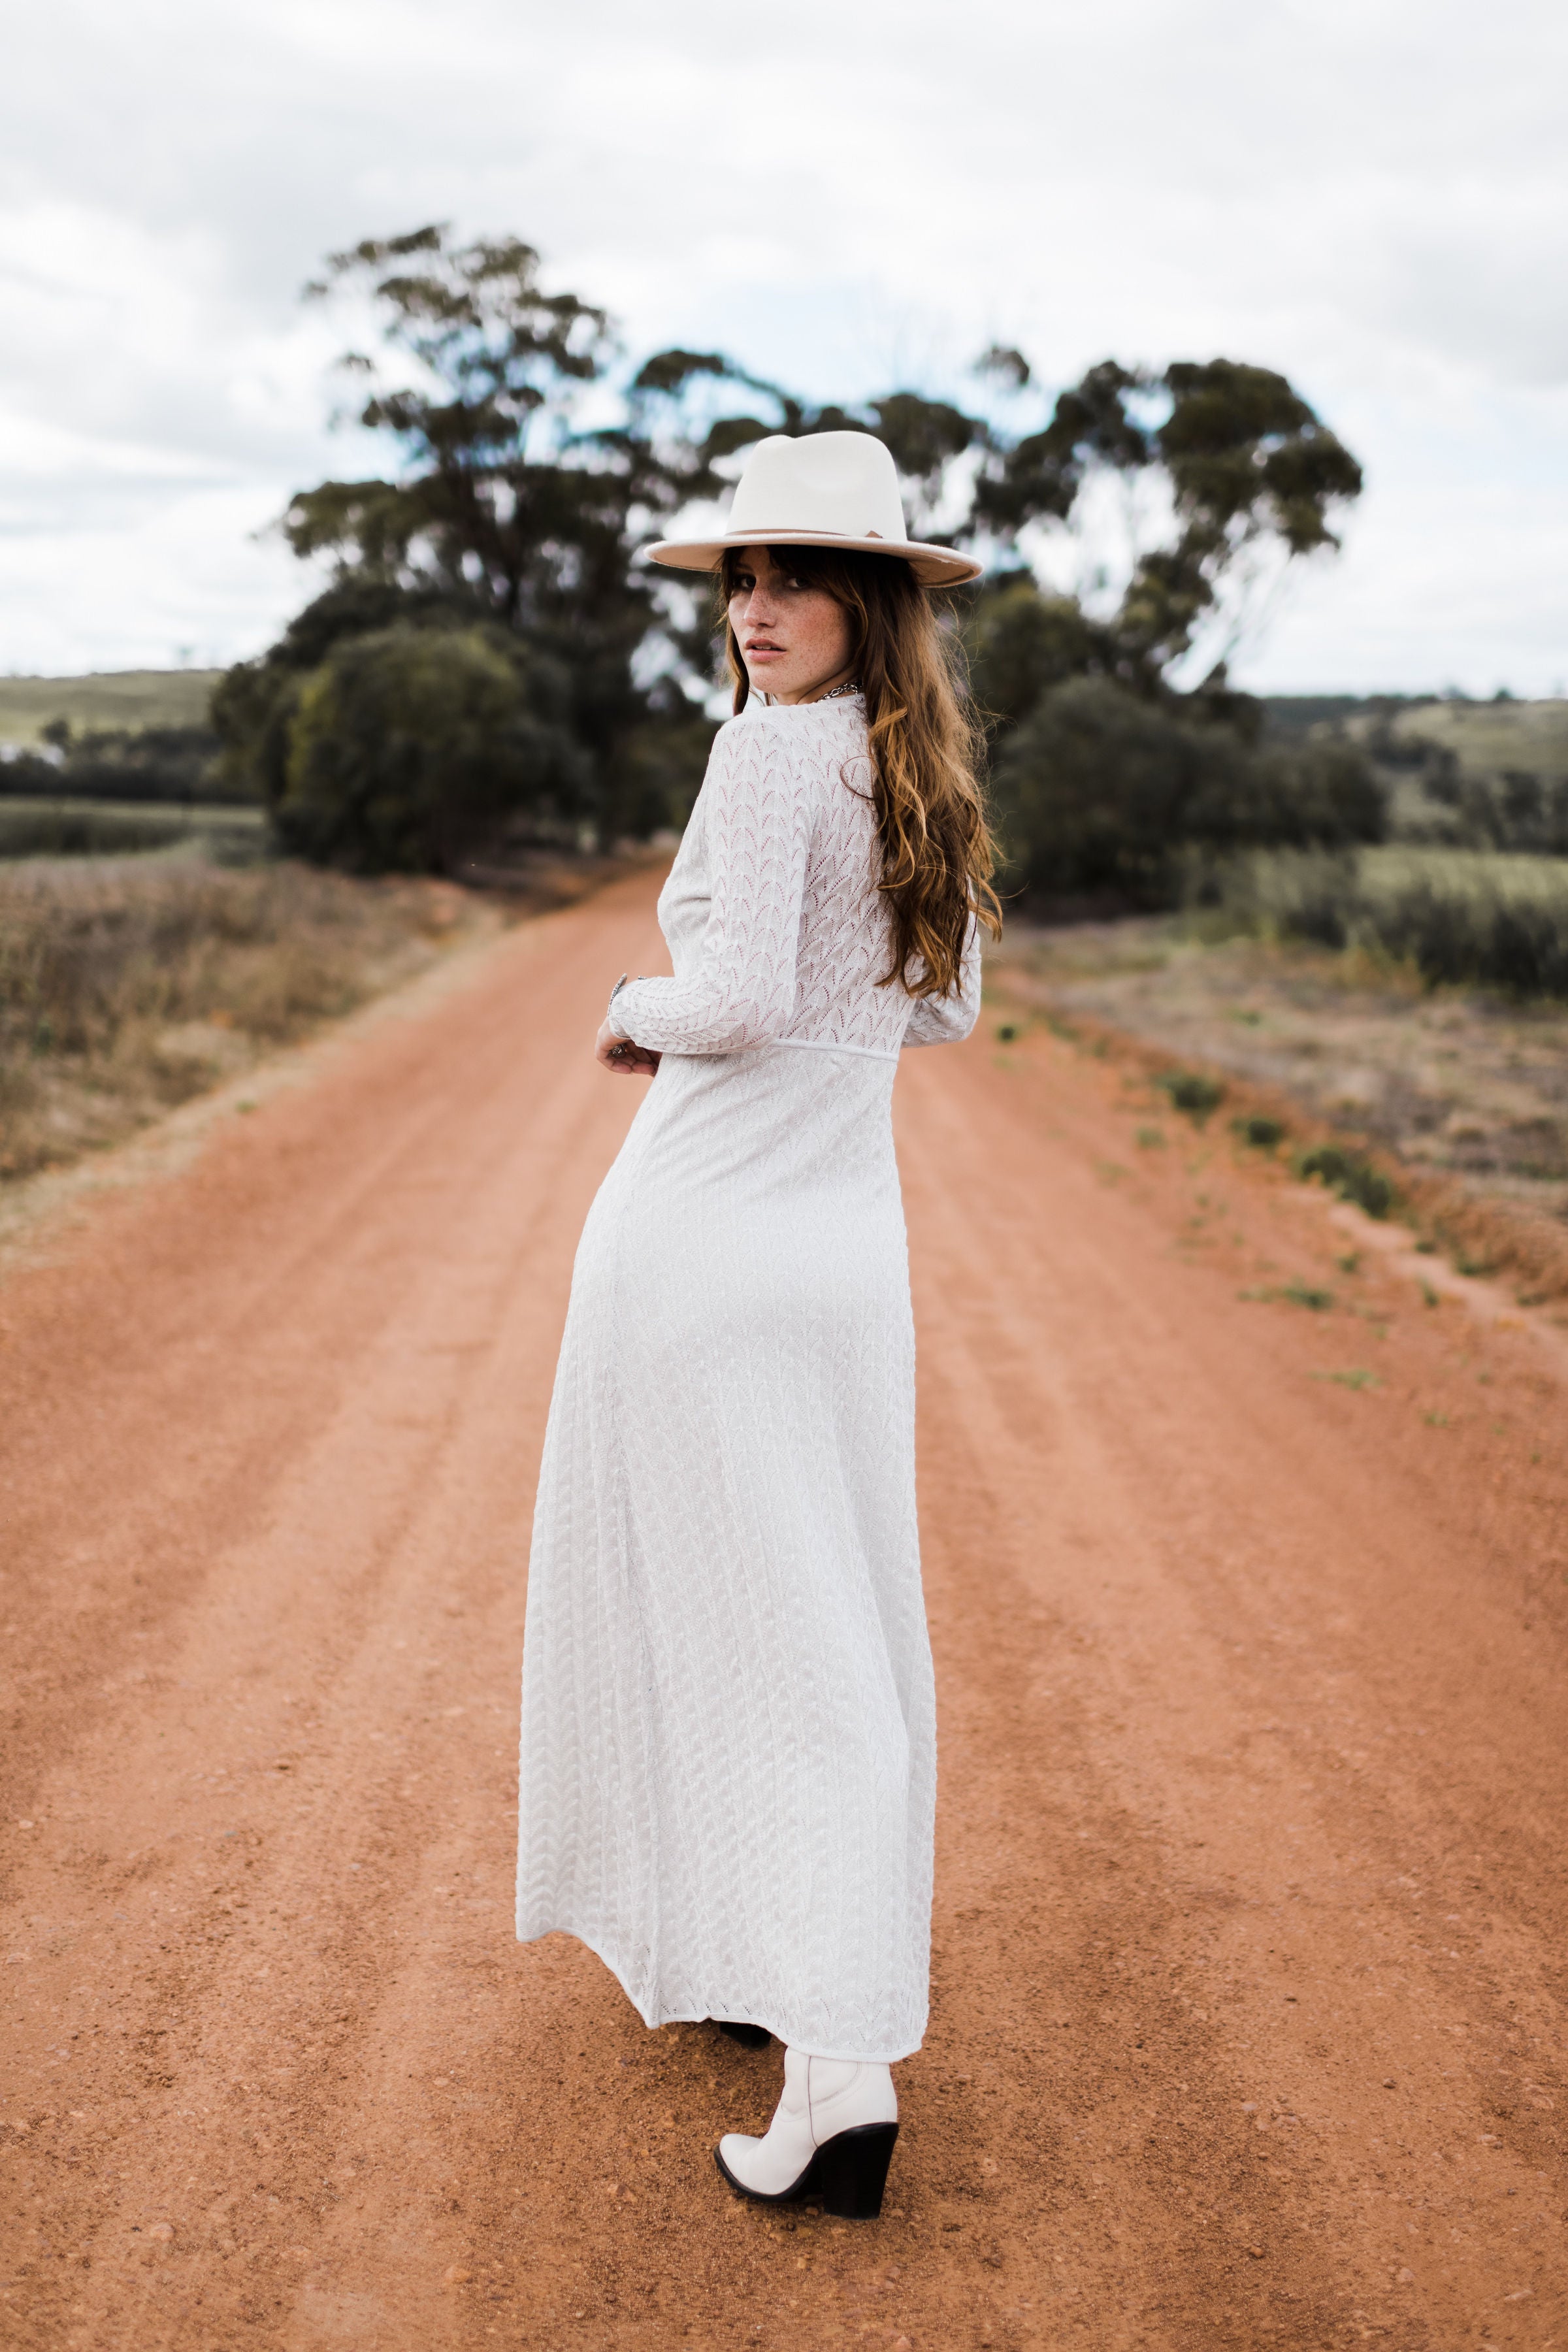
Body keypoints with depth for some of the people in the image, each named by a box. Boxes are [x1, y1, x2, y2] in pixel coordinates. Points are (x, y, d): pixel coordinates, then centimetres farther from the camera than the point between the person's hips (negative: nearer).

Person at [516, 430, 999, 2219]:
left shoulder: (774, 746, -13)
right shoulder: (924, 768, 11)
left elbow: (742, 998, -22)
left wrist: (637, 1014, -3)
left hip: (703, 1231, -8)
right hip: (850, 1235, 8)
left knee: (716, 1619, 4)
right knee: (836, 1626, 16)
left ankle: (834, 2087, 8)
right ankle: (818, 1991, 31)